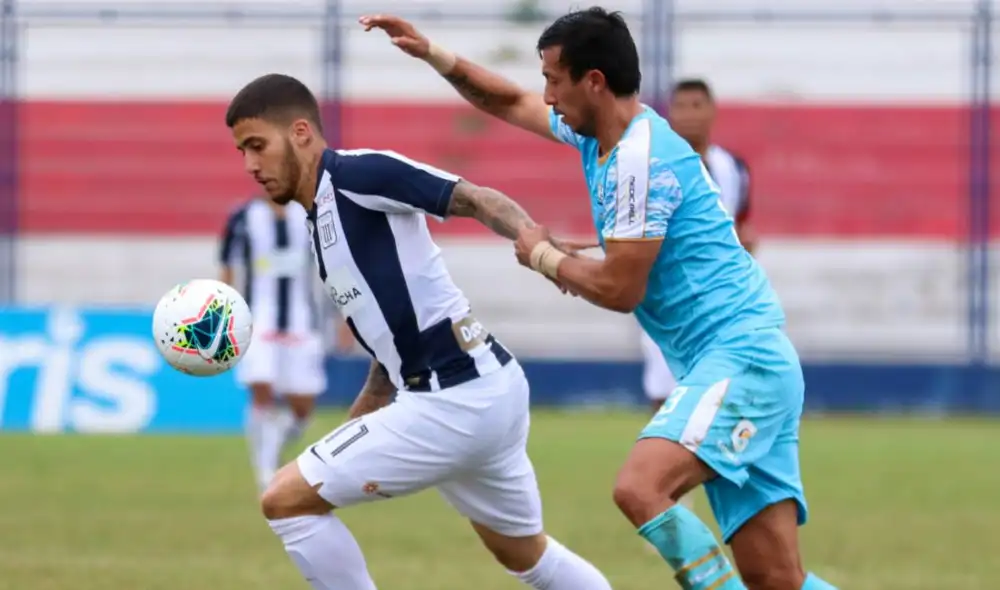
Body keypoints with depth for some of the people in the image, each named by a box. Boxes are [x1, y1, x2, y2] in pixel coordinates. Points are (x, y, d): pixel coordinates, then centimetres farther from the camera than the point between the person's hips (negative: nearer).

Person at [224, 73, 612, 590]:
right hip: (486, 392, 10)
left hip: (454, 401, -10)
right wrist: (350, 437, 24)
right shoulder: (323, 222, 18)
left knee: (285, 500, -7)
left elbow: (474, 199, -18)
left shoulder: (355, 174, -10)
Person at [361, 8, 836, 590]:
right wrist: (433, 54, 22)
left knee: (640, 487, -29)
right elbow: (511, 103, 31)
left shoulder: (641, 158, -15)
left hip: (740, 358, -9)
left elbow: (619, 289, -14)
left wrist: (543, 256, 2)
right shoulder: (598, 133, 13)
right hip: (744, 360, 9)